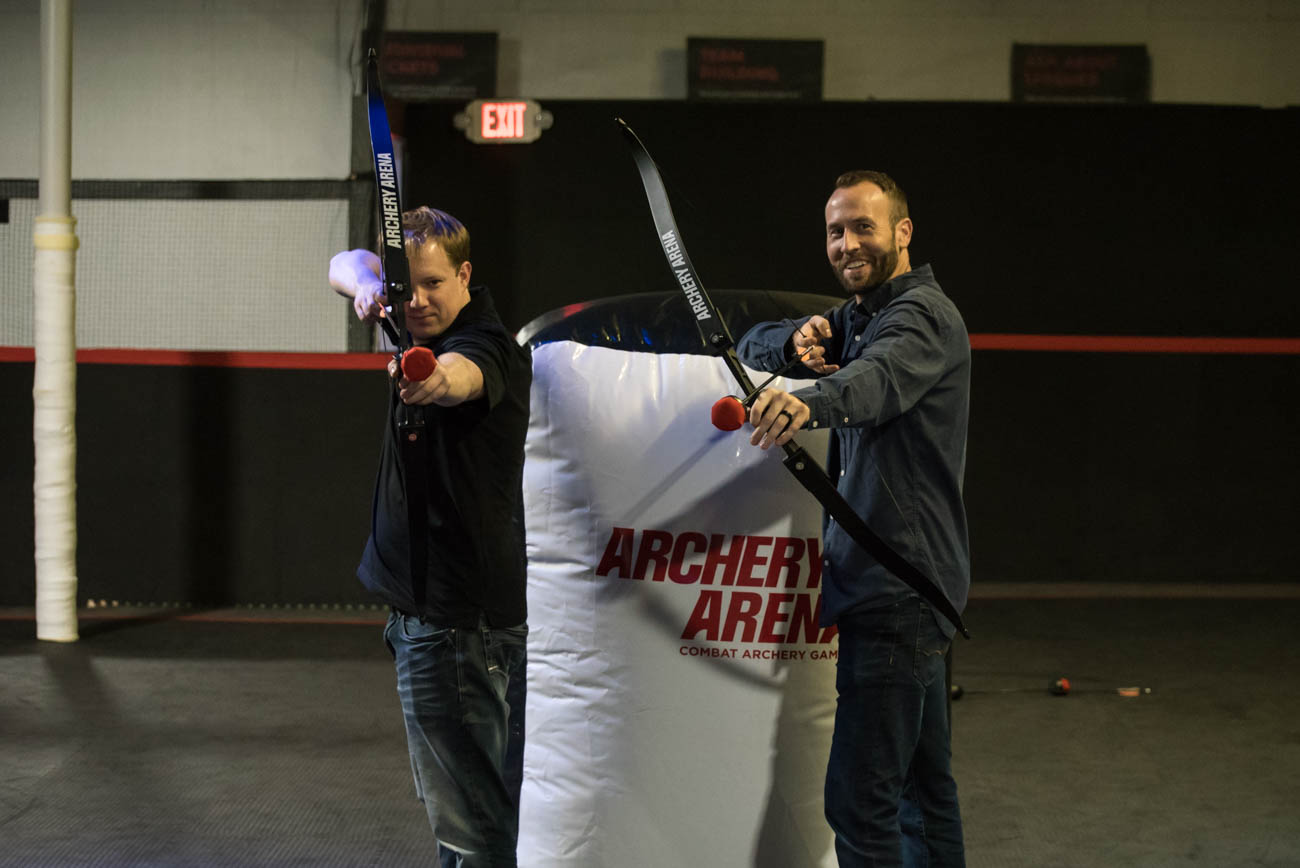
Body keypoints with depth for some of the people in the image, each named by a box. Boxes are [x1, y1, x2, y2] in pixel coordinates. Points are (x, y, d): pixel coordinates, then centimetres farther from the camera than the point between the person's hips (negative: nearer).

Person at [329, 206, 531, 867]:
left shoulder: (491, 348, -20)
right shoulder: (426, 329, 8)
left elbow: (464, 373, -42)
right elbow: (348, 263, 10)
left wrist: (438, 378, -66)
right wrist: (366, 286, -14)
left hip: (454, 622, -10)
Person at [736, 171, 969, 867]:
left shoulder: (921, 315, -13)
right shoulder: (855, 317, 18)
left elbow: (878, 377, -35)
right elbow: (751, 345, 16)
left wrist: (808, 401, -56)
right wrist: (797, 341, -7)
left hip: (898, 587, -10)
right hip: (905, 584, 10)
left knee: (859, 798, -13)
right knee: (922, 782, 18)